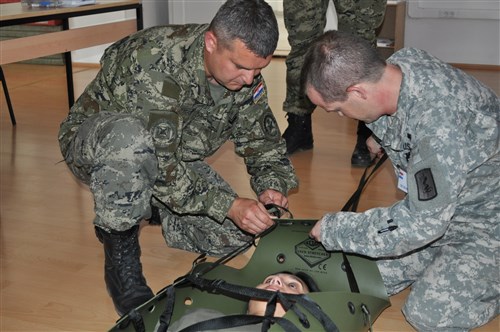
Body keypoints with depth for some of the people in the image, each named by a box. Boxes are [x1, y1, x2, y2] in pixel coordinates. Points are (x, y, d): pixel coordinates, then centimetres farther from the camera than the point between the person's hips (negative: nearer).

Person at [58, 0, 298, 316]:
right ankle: (120, 251, -19)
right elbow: (160, 163, -36)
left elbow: (262, 139, -3)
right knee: (131, 136, -42)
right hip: (95, 144, -5)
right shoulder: (154, 61, -35)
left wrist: (271, 185, -22)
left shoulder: (247, 77, -14)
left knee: (235, 236, -8)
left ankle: (151, 207, 16)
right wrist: (227, 205, -39)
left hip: (171, 153, 6)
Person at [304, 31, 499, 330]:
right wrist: (382, 136, 31)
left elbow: (423, 222, -32)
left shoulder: (439, 122, -37)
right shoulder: (400, 62, -11)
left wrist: (336, 230, -23)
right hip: (431, 203, 8)